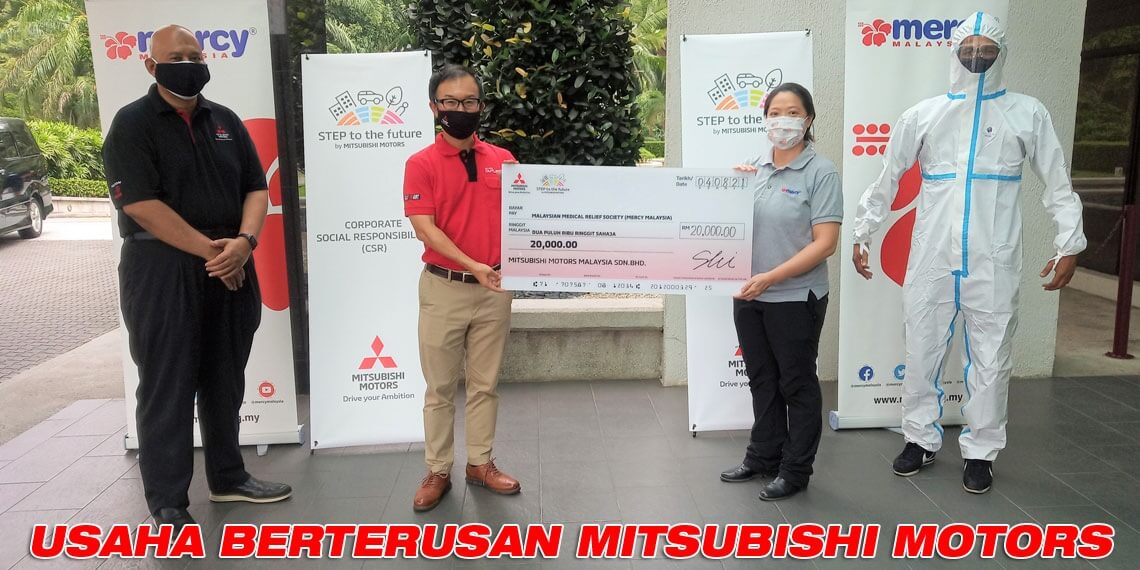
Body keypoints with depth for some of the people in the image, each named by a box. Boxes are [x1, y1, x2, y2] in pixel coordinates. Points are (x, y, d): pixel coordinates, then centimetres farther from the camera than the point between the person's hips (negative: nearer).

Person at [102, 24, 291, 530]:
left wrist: (243, 242, -11)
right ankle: (167, 502, 11)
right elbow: (140, 203, -15)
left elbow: (256, 187, 7)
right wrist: (209, 249, -17)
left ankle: (228, 477, 29)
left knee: (225, 381, 14)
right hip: (161, 272, -5)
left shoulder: (225, 121, 12)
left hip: (230, 271, 5)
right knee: (166, 388, 1)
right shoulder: (132, 124, -5)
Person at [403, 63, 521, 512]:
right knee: (440, 387, 7)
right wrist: (472, 265, -23)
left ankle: (481, 463, 26)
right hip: (444, 288, -3)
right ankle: (437, 471, 20)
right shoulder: (421, 164, -5)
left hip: (494, 289, 3)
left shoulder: (503, 161, 6)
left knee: (485, 383, 12)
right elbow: (424, 228, -13)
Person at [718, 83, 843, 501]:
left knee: (796, 384, 9)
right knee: (762, 380, 17)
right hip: (748, 296, 6)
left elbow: (825, 244, -15)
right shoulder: (753, 168, 7)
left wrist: (771, 277, -22)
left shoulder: (820, 173, -9)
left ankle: (795, 470, 23)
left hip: (795, 298, -5)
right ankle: (763, 456, 33)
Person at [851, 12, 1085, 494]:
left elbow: (1058, 185, 7)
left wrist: (1069, 244, 1)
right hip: (931, 259, 1)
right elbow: (886, 180, 11)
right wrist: (862, 234, 10)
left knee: (990, 360, 5)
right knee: (921, 353, 8)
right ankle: (921, 439, 25)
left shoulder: (1028, 113, 5)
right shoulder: (923, 115, 6)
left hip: (993, 262, -1)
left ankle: (980, 452, 20)